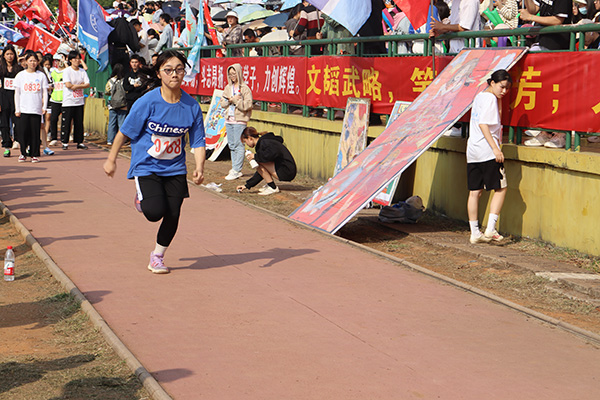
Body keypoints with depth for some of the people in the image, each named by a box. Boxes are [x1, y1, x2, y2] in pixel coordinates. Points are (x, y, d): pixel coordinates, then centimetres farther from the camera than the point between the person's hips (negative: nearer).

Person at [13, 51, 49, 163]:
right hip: (23, 109, 0)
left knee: (35, 132, -2)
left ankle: (35, 154, 6)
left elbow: (45, 93, 8)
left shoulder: (41, 75, 7)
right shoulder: (20, 75, 7)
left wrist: (44, 107, -3)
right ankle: (23, 153, 10)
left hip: (36, 109, 0)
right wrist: (17, 109, 0)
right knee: (23, 132, -3)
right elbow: (17, 93, 7)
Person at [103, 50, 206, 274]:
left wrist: (199, 168, -17)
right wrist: (111, 159, 1)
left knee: (172, 216, 0)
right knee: (155, 212, -19)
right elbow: (125, 132, -4)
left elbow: (198, 142, -1)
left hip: (175, 168, 3)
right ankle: (142, 197, 19)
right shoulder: (148, 102, -15)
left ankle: (157, 257, 24)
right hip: (146, 165, -3)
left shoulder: (191, 106, -6)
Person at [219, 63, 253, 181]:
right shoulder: (228, 88, 14)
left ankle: (236, 170, -8)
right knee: (231, 145, 10)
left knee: (239, 145, -7)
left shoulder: (245, 89, -6)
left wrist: (234, 100, -12)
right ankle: (235, 168, 17)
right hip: (229, 120, 7)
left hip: (240, 120, -7)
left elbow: (247, 105, -14)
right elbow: (222, 103, 11)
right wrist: (231, 99, -8)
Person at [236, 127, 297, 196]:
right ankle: (269, 185, 12)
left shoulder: (264, 142, -12)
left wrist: (255, 156, -19)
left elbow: (274, 153, -34)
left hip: (287, 171, -10)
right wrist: (247, 185, 18)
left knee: (259, 162, -15)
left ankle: (273, 188, -8)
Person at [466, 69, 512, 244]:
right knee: (501, 188, -2)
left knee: (475, 191, 7)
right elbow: (483, 124, -18)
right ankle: (490, 229, -9)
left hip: (472, 151, 9)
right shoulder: (489, 98, -9)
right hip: (486, 150, -9)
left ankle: (475, 233, 9)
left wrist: (498, 99, 18)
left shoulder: (479, 96, 19)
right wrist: (495, 148, -21)